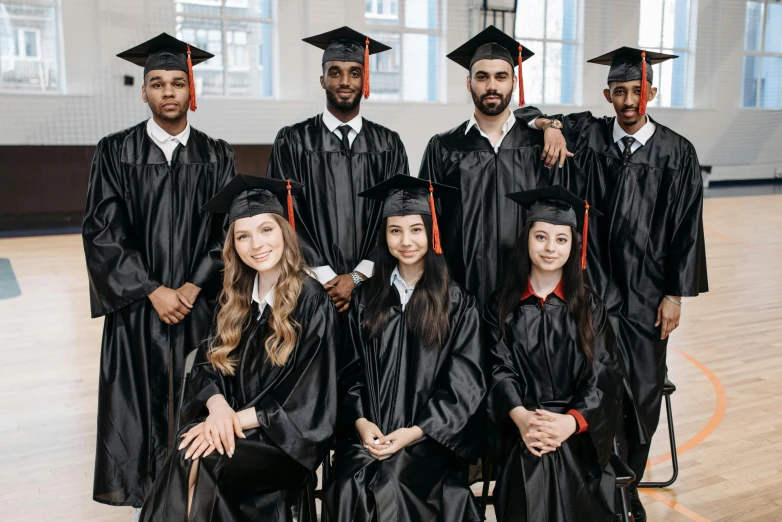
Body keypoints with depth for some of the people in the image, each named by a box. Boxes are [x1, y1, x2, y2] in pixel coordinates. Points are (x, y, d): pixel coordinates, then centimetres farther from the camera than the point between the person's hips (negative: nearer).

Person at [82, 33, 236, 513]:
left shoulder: (216, 156, 6)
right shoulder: (116, 152, 2)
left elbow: (229, 230, 2)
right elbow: (102, 231, -4)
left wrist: (194, 285, -11)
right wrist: (152, 291, -12)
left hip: (201, 305, 1)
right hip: (137, 307, -1)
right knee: (138, 405, 4)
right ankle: (145, 500, 20)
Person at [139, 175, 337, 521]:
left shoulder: (311, 301, -11)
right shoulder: (236, 297, 7)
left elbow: (308, 401, -13)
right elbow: (207, 366, 6)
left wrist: (238, 419, -17)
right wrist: (218, 405, -15)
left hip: (288, 438, -5)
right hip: (232, 425, 5)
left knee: (197, 466, -28)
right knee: (184, 459, -26)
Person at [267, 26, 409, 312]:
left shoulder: (388, 144, 6)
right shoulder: (293, 142, 1)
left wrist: (358, 277, -11)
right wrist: (327, 280, -13)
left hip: (373, 285, 1)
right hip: (313, 288, -1)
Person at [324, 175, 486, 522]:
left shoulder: (457, 303, 2)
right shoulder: (365, 299, 11)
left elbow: (464, 383, -3)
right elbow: (350, 371, 10)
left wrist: (414, 432, -11)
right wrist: (360, 421, -7)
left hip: (431, 438, -2)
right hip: (369, 432, 2)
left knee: (388, 479, -29)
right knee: (351, 484, -26)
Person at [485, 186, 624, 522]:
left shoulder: (589, 305, 4)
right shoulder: (503, 304, 5)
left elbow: (604, 374, -1)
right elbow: (500, 370, 0)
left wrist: (570, 421, -18)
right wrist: (520, 416, -19)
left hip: (578, 435, 0)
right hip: (521, 433, 0)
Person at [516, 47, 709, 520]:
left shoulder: (677, 153, 0)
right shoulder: (588, 135, 2)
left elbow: (687, 228, 0)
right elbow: (528, 117, 8)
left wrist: (676, 294, -3)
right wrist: (549, 125, -15)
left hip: (648, 294, 1)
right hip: (595, 287, 0)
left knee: (643, 390, 8)